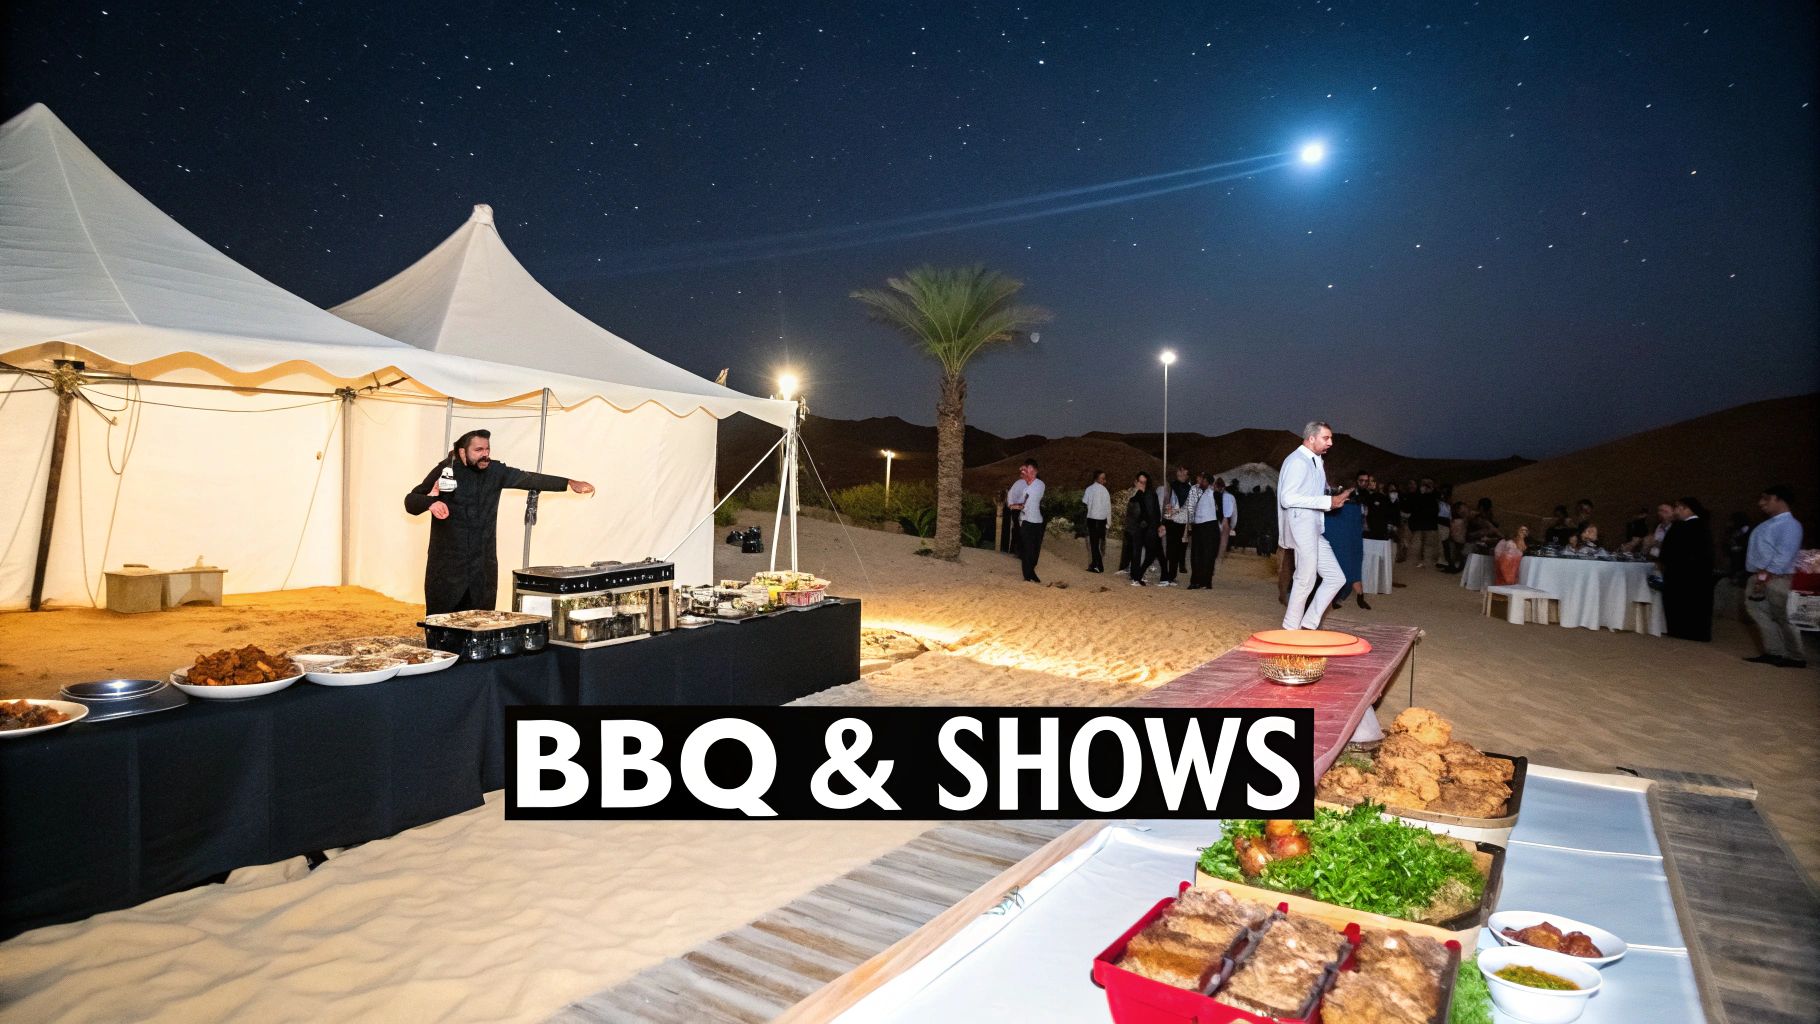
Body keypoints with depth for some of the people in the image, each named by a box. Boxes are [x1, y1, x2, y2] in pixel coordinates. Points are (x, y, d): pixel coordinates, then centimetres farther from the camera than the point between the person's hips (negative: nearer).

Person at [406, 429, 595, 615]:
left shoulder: (495, 472, 4)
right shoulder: (445, 470, -3)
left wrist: (570, 483, -7)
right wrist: (430, 503, -23)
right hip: (446, 565, -2)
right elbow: (411, 501, -1)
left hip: (483, 567, 3)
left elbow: (529, 479, 0)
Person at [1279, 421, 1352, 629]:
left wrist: (1335, 498, 9)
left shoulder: (1316, 462, 18)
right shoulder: (1297, 461, -13)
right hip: (1301, 528, -10)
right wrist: (1328, 501, -20)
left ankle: (1308, 625, 11)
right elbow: (1288, 498, -22)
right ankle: (1290, 631, 8)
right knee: (1306, 581, -4)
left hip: (1314, 530, 10)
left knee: (1336, 578, 8)